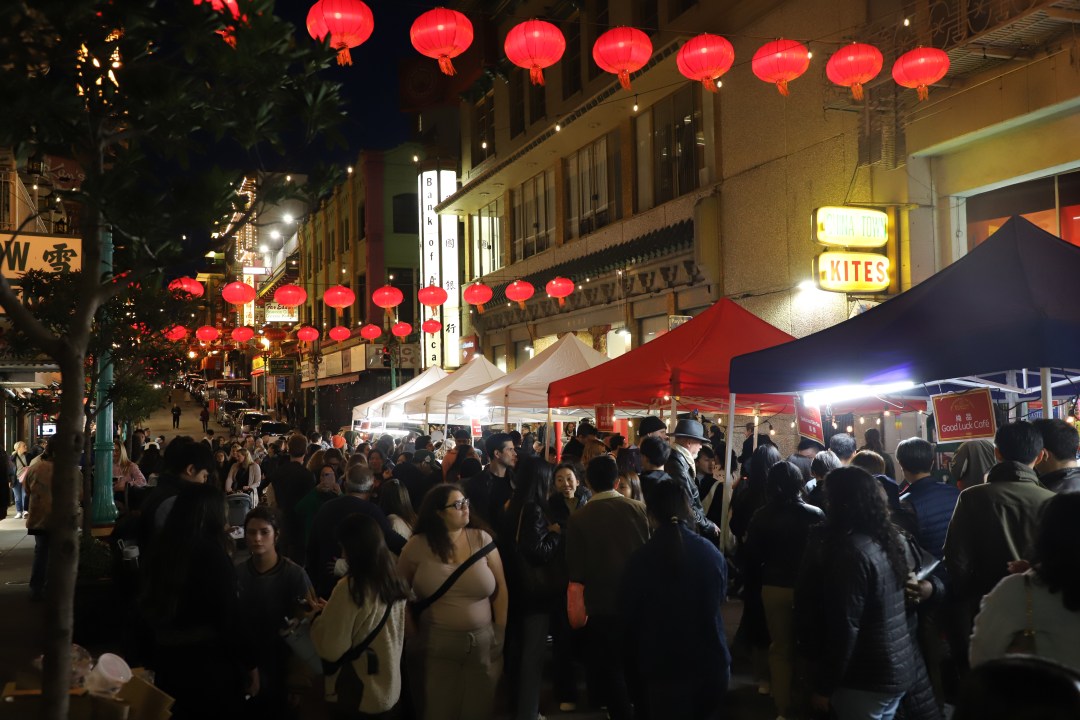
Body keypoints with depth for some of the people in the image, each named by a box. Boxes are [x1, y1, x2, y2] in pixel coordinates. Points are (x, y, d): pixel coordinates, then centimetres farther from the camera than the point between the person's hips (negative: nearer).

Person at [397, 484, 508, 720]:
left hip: (482, 645, 1)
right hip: (435, 647, -1)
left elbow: (500, 590, 3)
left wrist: (500, 635, 0)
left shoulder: (482, 539, -1)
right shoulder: (417, 546, -4)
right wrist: (412, 635, 3)